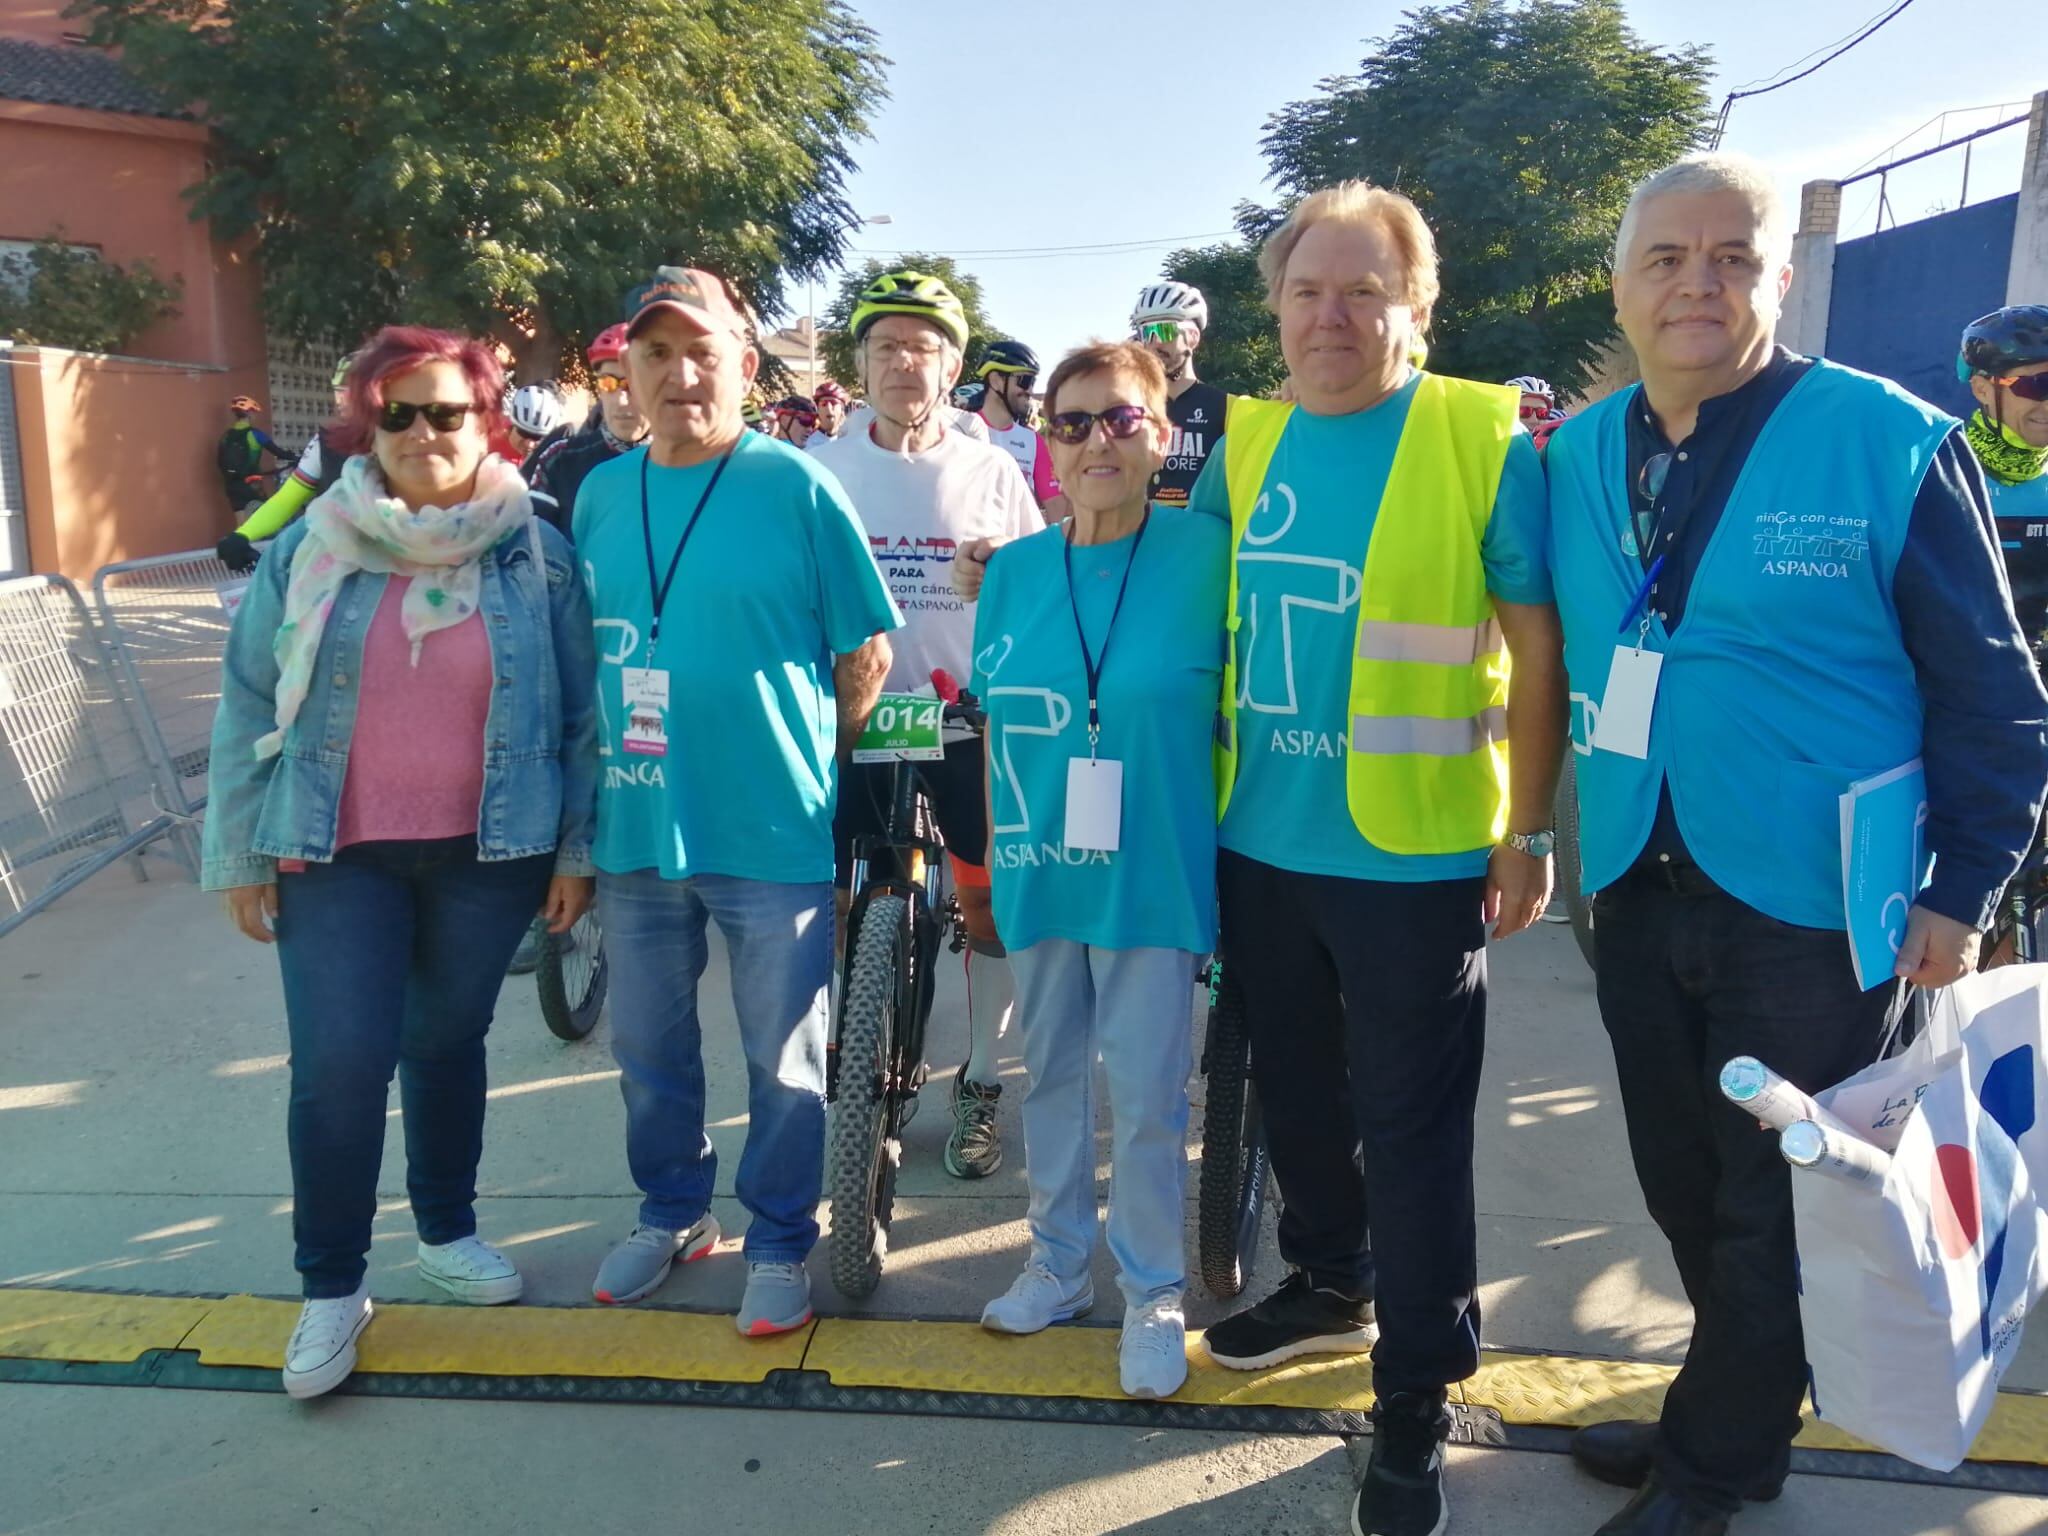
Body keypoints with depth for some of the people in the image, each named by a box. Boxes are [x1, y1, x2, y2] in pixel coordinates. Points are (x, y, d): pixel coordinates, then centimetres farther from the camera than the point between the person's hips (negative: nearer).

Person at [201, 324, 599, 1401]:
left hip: (488, 852, 0)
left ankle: (447, 1231, 36)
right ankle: (331, 1290, 15)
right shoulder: (310, 548, 0)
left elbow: (581, 712, 0)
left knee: (448, 1044, 13)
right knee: (337, 1064, -4)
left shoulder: (534, 552, -1)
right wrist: (240, 855, 0)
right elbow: (248, 707, 2)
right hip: (337, 856, 0)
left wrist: (577, 848, -2)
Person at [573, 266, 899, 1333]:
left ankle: (780, 1243, 30)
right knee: (648, 1049, 19)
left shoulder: (795, 488, -9)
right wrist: (600, 782, 12)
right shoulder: (599, 495, 5)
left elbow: (867, 655, -4)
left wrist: (807, 761, 2)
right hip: (632, 829, 5)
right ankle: (672, 1214, 41)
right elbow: (581, 652, 16)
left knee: (785, 1060, 9)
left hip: (773, 834, -4)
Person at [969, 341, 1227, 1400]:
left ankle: (1153, 1293, 25)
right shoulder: (1014, 570, 5)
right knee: (1049, 1071, 17)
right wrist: (992, 845, 11)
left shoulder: (1205, 552, -7)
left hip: (1152, 873, -4)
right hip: (1038, 868, 4)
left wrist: (1230, 865, -6)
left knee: (1147, 1096, 5)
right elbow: (997, 723, 12)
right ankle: (1058, 1263, 35)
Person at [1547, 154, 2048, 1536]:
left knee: (1773, 1203, 10)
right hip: (1639, 890, 5)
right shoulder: (1578, 455, 3)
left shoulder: (1888, 442, -11)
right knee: (1683, 1183, 18)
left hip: (1808, 902, -5)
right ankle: (1748, 1413, 41)